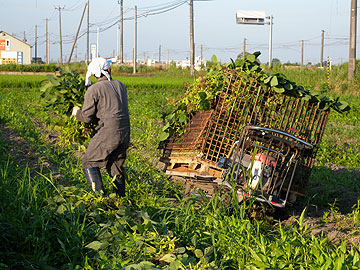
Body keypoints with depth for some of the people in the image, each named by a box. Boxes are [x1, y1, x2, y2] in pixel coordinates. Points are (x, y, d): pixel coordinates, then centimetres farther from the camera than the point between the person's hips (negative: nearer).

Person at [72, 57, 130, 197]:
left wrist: (77, 112, 19)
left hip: (108, 132, -6)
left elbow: (87, 117, -2)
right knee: (115, 167, 18)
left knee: (89, 163, 5)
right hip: (125, 133, 6)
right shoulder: (120, 86, 13)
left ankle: (100, 196, -7)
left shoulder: (93, 90, -6)